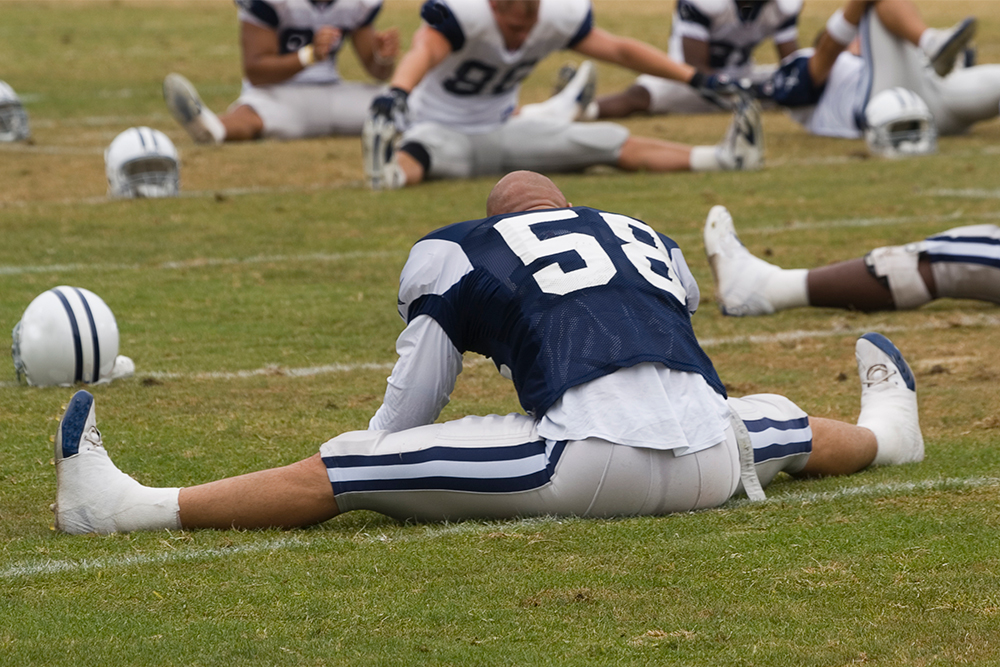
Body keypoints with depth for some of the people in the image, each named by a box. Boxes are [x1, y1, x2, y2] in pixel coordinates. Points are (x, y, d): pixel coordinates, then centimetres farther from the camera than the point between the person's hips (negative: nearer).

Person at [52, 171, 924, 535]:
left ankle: (132, 509, -14)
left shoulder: (458, 257, 14)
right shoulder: (651, 244, 31)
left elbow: (402, 420, 12)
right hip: (707, 464, 6)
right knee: (770, 424, 42)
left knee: (342, 470, -7)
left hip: (594, 460, -6)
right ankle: (884, 431, 72)